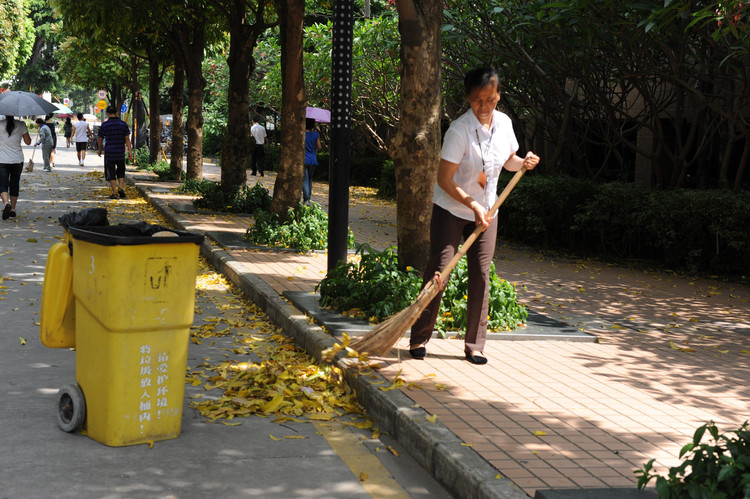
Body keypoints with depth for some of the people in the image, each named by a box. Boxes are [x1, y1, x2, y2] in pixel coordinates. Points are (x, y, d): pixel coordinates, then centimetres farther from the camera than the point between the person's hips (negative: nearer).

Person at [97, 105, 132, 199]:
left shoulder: (104, 125, -6)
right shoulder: (123, 124, 0)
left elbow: (100, 139, 3)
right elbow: (127, 139, -1)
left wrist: (99, 150, 19)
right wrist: (130, 151, 1)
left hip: (109, 152, -2)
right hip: (120, 152, 2)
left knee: (111, 173, 4)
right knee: (121, 171, 18)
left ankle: (114, 193, 1)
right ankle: (121, 187, -1)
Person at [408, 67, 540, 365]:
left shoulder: (504, 123, -3)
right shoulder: (459, 130, -22)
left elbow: (508, 160, 14)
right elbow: (444, 179, -21)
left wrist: (524, 163, -8)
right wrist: (473, 204, -27)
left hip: (486, 211, 5)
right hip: (451, 209, -5)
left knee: (481, 275, 2)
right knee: (438, 271, -7)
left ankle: (474, 345, 10)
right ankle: (419, 339, 4)